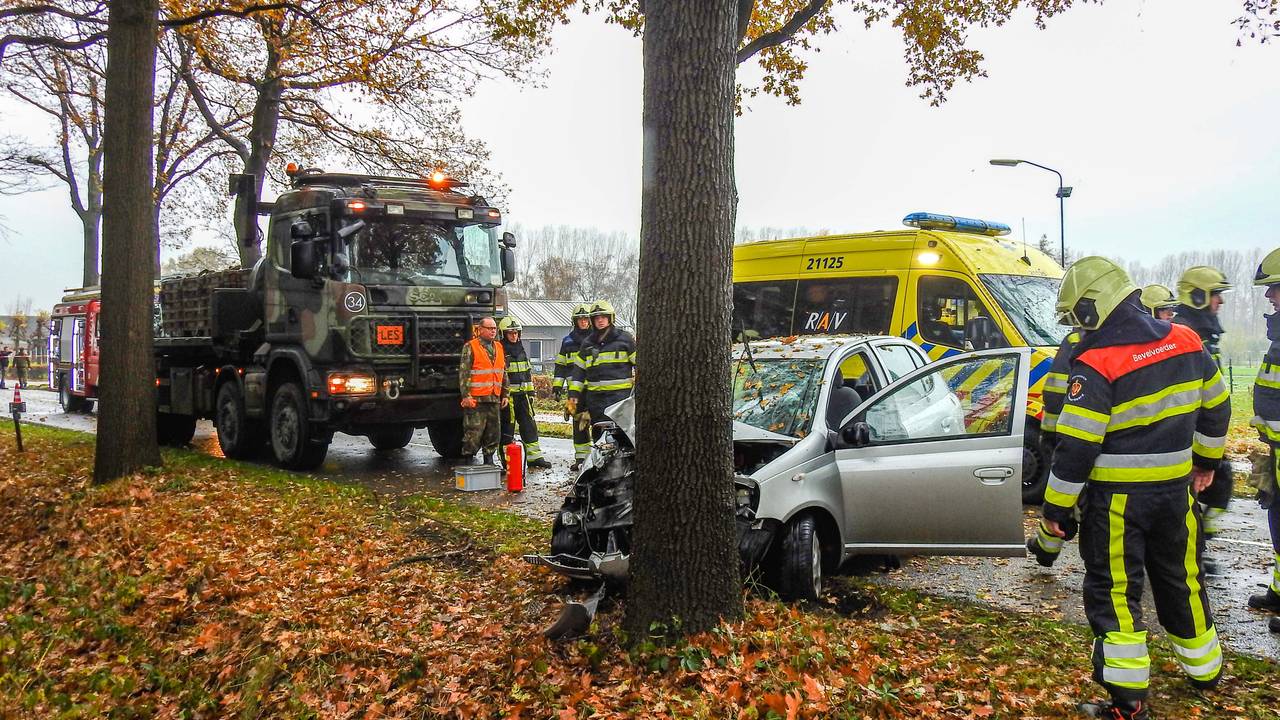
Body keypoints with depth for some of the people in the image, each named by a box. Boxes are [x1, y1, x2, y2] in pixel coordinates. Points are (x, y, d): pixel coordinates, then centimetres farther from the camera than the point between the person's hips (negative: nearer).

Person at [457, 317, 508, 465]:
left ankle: (489, 461, 21)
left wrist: (505, 394, 17)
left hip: (494, 399, 6)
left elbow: (504, 373, 22)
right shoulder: (470, 347, -3)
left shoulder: (499, 347, 16)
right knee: (473, 433, -6)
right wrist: (466, 396, -15)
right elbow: (463, 373, -8)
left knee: (494, 434, 10)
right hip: (476, 399, -6)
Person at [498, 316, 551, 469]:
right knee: (507, 427, -2)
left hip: (523, 394, 7)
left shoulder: (521, 349, 16)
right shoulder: (500, 351, -6)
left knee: (529, 425, 8)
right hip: (507, 395, -7)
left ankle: (534, 457, 13)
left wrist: (530, 391, 18)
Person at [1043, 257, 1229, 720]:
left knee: (1112, 593, 3)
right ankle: (1204, 671, 40)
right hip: (1176, 488, 6)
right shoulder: (1185, 341, 0)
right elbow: (1216, 407, 13)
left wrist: (1056, 507, -11)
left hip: (1117, 497, -6)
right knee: (1181, 580, 23)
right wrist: (1206, 459, 28)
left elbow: (1077, 445, -20)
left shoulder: (1095, 364, -20)